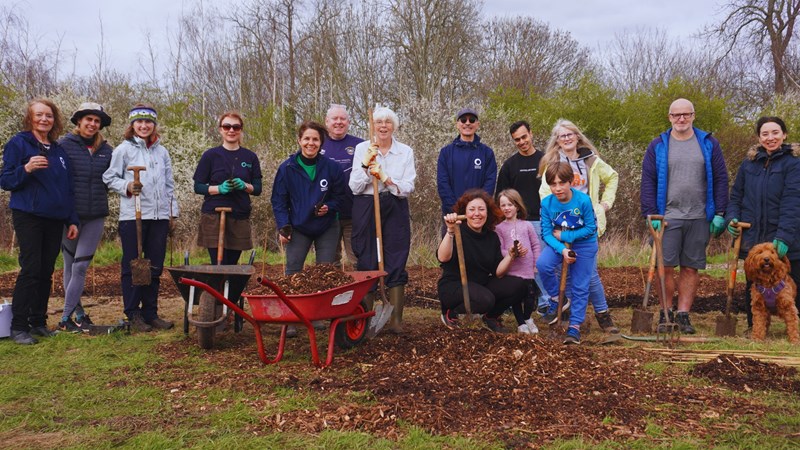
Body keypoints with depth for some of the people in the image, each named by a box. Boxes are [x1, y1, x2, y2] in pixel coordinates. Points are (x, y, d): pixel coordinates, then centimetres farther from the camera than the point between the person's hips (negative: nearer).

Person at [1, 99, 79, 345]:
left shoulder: (59, 151, 15)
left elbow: (67, 188, 18)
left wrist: (72, 220, 12)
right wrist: (26, 169, -22)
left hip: (55, 219, 5)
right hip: (28, 216, -5)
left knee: (46, 272, 6)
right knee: (30, 269, -10)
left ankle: (38, 322, 14)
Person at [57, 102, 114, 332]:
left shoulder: (106, 150, 7)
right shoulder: (64, 145, -2)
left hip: (95, 216, 2)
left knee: (80, 266, -1)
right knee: (70, 265, 7)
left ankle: (67, 317, 4)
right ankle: (78, 313, 16)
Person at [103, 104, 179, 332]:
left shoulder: (162, 151, 13)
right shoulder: (124, 149, 2)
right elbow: (109, 178, 1)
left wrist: (173, 211, 14)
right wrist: (127, 187, -16)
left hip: (159, 216, 4)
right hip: (132, 216, -4)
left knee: (155, 268, 7)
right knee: (132, 266, 2)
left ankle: (151, 313, 16)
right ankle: (133, 314, 11)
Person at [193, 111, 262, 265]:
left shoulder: (250, 157, 9)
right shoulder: (210, 155, 3)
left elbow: (258, 188, 9)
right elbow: (198, 187, 2)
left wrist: (244, 186, -13)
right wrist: (220, 188, -16)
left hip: (240, 217, 2)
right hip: (214, 216, -2)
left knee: (232, 265, 5)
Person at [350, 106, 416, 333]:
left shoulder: (406, 152, 4)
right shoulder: (362, 149, 3)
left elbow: (408, 188, -3)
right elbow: (354, 187, -1)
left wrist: (385, 178, -16)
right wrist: (366, 165, -13)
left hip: (395, 210, 1)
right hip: (365, 209, 0)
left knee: (396, 264, -1)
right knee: (366, 263, 3)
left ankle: (396, 320, 6)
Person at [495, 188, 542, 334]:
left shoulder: (527, 225, 5)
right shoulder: (499, 228, 0)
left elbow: (536, 245, 8)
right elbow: (499, 250, -5)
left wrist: (537, 264, 3)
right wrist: (512, 254, -20)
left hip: (528, 269, 1)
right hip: (510, 270, -1)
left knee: (530, 296, 4)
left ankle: (527, 318, 32)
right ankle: (520, 323, 28)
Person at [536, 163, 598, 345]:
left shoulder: (583, 200, -24)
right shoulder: (546, 203, -16)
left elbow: (591, 228, -16)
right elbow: (546, 233, -13)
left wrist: (564, 236, -19)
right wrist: (562, 250, -28)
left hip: (584, 244, -2)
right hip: (558, 243, 2)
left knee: (580, 287, 1)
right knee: (542, 264, -26)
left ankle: (574, 327, 15)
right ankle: (557, 301, -3)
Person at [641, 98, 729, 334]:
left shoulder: (709, 144, 7)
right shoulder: (658, 146, 4)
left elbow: (720, 180, 7)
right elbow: (648, 182, 2)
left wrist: (720, 214, 1)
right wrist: (651, 215, -7)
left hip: (699, 218, 1)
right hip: (667, 217, -1)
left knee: (691, 268, 5)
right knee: (665, 267, -3)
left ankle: (683, 315, 12)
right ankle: (666, 313, 11)